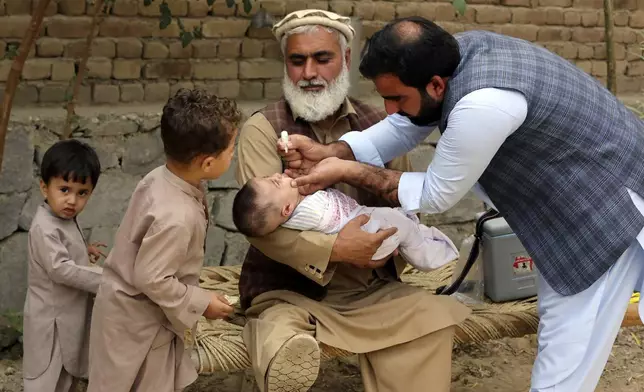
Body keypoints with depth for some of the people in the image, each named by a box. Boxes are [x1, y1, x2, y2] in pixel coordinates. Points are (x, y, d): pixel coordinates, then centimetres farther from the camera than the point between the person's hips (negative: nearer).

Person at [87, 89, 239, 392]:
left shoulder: (160, 176, -9)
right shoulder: (176, 217, -36)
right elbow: (151, 279, -29)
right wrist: (201, 303, -16)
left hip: (138, 308, 8)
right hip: (137, 320, -8)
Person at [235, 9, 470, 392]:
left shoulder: (378, 126, 6)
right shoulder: (263, 129, -6)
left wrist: (389, 250, -8)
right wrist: (336, 249, -27)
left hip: (371, 290, 5)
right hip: (290, 292, -5)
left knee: (434, 317, -16)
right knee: (288, 353, -35)